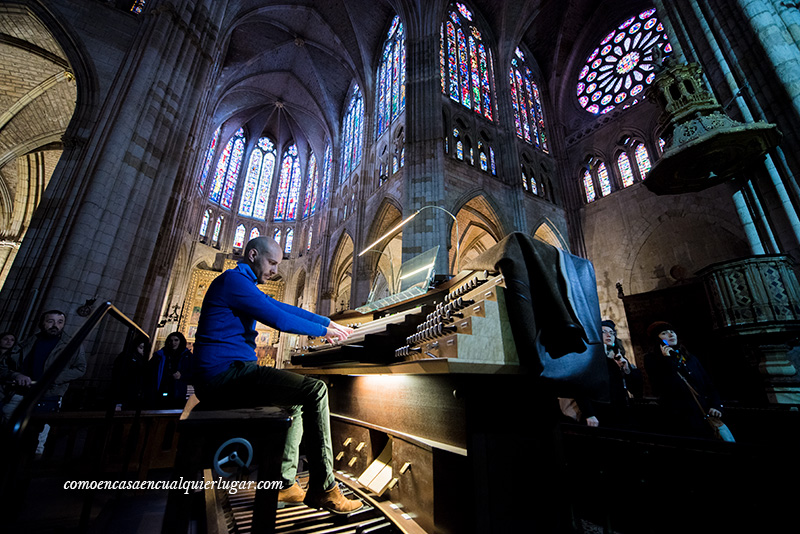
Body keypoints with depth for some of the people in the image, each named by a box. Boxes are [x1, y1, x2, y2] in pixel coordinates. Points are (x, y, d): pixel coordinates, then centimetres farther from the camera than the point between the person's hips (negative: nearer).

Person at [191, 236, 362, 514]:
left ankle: (284, 484, 15)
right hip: (223, 373, -11)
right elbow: (279, 319, -17)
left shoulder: (243, 284, 22)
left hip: (222, 376, 11)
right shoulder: (234, 279, -10)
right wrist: (322, 331, -4)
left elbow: (286, 309, 21)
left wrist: (330, 322, 18)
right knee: (316, 389, -18)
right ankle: (322, 488, -9)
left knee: (298, 399, 19)